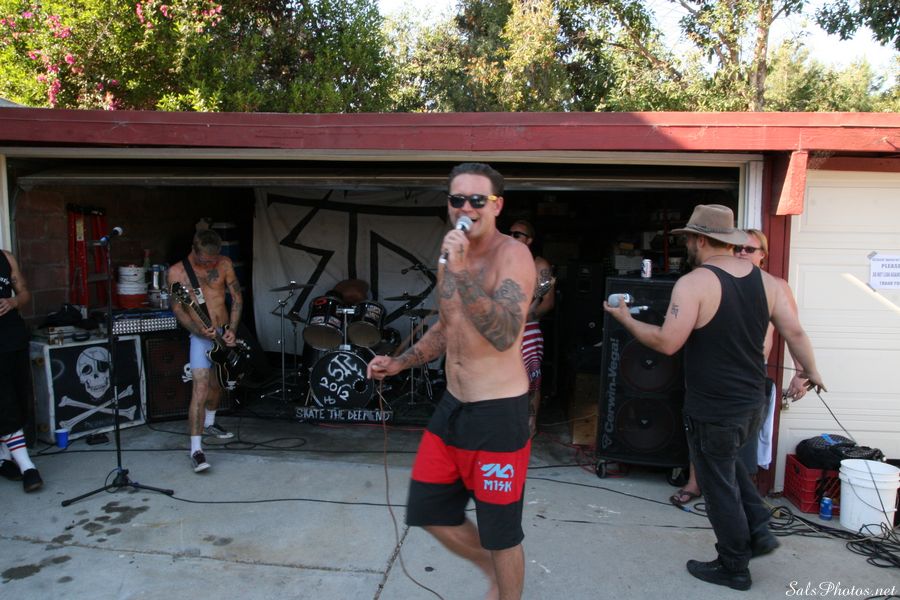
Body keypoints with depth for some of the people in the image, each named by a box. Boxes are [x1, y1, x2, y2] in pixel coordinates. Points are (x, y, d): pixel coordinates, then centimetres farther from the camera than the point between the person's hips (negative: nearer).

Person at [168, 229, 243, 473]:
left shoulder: (224, 264, 0)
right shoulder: (177, 272, -7)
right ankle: (196, 449, -15)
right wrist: (198, 330, -24)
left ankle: (209, 423, 45)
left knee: (217, 383, 19)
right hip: (201, 336, -4)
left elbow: (237, 297, 2)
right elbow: (178, 309, -8)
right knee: (200, 388, -16)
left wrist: (232, 330, -8)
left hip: (225, 334, 4)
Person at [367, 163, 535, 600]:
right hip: (452, 405, 8)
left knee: (500, 537, 7)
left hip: (498, 414, -8)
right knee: (428, 512, 18)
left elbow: (504, 336, -30)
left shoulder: (512, 255, -15)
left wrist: (461, 274, -35)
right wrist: (399, 363, 12)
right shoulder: (451, 252, 9)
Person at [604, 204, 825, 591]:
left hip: (712, 410, -7)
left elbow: (668, 343, -23)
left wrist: (626, 320, -10)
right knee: (726, 465, 32)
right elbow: (795, 332, 3)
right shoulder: (766, 280, 2)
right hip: (752, 404, 7)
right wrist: (811, 372, 19)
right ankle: (758, 531, 29)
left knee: (720, 486, 10)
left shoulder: (694, 283, -19)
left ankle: (734, 568, 25)